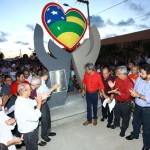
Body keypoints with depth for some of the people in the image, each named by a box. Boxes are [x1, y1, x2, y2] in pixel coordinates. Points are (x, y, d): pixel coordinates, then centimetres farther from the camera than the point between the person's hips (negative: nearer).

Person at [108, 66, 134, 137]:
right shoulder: (117, 79, -7)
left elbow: (126, 96, -29)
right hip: (117, 101, 6)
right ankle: (116, 123, 54)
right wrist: (112, 87, -16)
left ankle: (123, 129, 40)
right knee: (116, 114, 27)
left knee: (125, 117, 17)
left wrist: (117, 92, -34)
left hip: (125, 104, -6)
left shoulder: (129, 83, -27)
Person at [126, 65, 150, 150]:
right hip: (137, 106, 5)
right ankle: (135, 134, 54)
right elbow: (134, 90, 1)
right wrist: (133, 93, -21)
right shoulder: (139, 79, -9)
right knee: (136, 122, 26)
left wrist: (138, 95, -25)